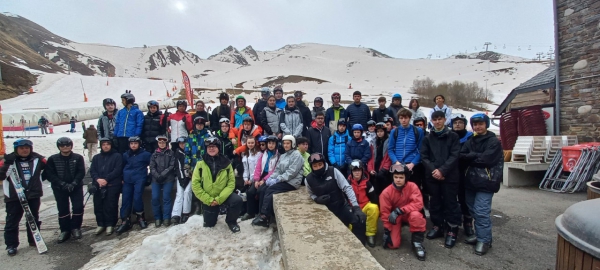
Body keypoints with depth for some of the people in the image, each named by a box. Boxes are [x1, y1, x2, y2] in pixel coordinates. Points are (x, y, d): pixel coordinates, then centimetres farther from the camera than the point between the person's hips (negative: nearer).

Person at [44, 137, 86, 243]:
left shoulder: (78, 157, -3)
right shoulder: (53, 159, -1)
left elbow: (81, 172, -6)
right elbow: (49, 174, -5)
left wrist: (73, 184, -18)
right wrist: (63, 184, -16)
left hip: (76, 187, 0)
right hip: (59, 188, 1)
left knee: (78, 207, -3)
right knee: (63, 210, 7)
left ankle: (76, 227, 17)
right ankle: (65, 230, 21)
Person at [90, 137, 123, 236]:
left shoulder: (117, 156, 8)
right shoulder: (96, 157, 22)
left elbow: (117, 170, -4)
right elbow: (92, 171, 10)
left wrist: (106, 179, -13)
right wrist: (98, 179, -9)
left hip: (112, 184, -4)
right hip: (98, 185, 4)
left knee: (110, 205, -7)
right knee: (98, 205, 2)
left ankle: (110, 224, 2)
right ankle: (100, 224, 14)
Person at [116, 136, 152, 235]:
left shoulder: (145, 154, -1)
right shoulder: (126, 155, 15)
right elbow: (122, 167, 24)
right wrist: (122, 178, 16)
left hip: (139, 179, -5)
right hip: (127, 180, 5)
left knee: (137, 198, -16)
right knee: (125, 200, 2)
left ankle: (140, 217, 4)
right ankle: (125, 222, 8)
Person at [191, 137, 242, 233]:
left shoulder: (226, 163, -8)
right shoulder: (200, 164, -7)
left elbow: (231, 183, -11)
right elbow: (195, 185, -10)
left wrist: (219, 199, -22)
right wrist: (208, 200, -16)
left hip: (223, 196, -1)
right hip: (207, 199, 1)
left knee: (237, 200, -29)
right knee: (209, 224, 10)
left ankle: (231, 221, 1)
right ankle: (212, 215, 47)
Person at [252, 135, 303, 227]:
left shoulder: (296, 154, -6)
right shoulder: (282, 155, 19)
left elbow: (292, 172, -16)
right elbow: (277, 169, 13)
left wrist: (277, 180, -20)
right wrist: (271, 178, -8)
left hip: (292, 182, -7)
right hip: (283, 180, 7)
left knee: (269, 190, -24)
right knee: (263, 189, -17)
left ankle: (264, 216, -16)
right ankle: (263, 215, -16)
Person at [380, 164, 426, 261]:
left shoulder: (412, 186, -19)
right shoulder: (386, 192, -19)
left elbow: (418, 204, -27)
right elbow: (385, 213, -13)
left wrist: (399, 211, -34)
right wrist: (387, 231, -14)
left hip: (409, 214, 0)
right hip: (395, 217, 1)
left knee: (416, 215, -37)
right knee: (393, 244, -12)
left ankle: (417, 242, -15)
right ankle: (397, 232, 24)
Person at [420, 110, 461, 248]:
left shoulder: (453, 136, 3)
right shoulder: (427, 138, 10)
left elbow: (454, 156, -7)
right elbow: (424, 156, 3)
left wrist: (442, 170, -16)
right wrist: (433, 170, -12)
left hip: (449, 175, -3)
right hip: (432, 175, 3)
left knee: (450, 202, 1)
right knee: (435, 202, 11)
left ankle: (452, 230, 13)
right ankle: (437, 226, 25)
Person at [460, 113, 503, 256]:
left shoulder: (494, 141, -5)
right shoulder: (470, 141, 14)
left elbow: (487, 159, -16)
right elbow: (462, 156, 2)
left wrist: (471, 157, -6)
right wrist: (477, 156, -14)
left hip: (485, 181, -6)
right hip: (471, 180, 6)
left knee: (481, 212, -8)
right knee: (473, 210, 13)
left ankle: (485, 240, 5)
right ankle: (479, 234, 27)